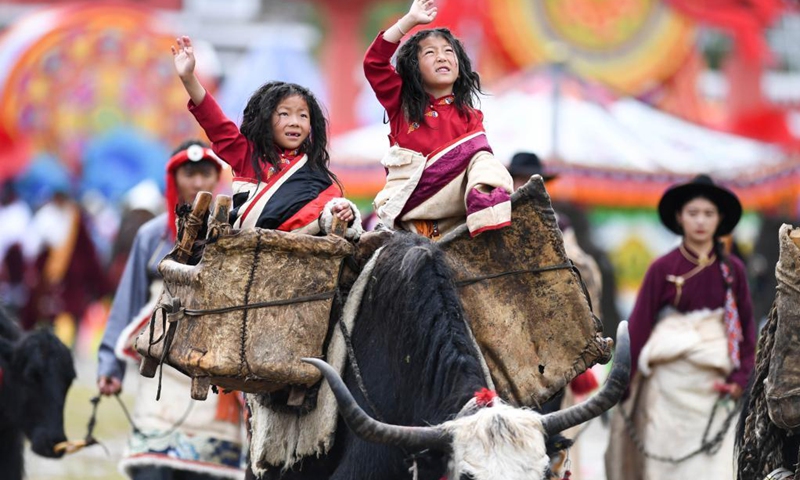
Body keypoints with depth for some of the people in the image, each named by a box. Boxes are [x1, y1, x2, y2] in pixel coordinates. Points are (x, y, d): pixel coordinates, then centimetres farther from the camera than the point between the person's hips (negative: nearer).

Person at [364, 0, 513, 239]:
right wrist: (410, 20, 3)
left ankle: (484, 198, -51)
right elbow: (374, 62, 5)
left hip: (452, 199, 1)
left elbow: (480, 154, 3)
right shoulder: (402, 103, 17)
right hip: (406, 199, -1)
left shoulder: (469, 117, 18)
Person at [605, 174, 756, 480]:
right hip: (668, 379, -1)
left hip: (712, 382, 1)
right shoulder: (663, 269, -1)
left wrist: (740, 377, -3)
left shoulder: (732, 271, 4)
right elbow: (639, 325, 1)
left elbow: (746, 326, 8)